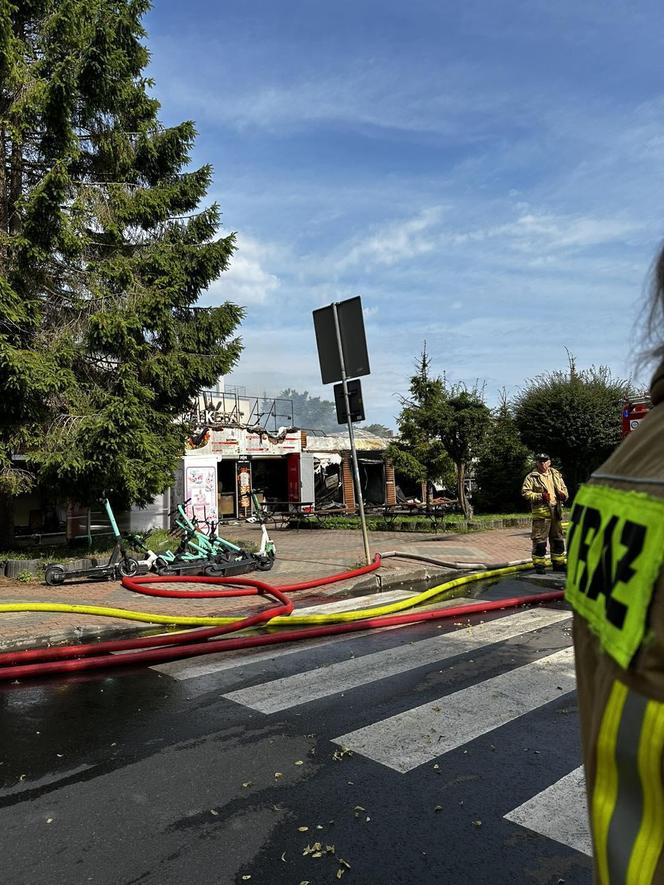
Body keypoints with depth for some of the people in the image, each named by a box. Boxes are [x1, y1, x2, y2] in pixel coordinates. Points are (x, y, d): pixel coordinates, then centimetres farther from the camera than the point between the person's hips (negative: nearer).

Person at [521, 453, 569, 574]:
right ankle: (539, 564, 3)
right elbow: (525, 492, -9)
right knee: (539, 539, -5)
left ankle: (558, 563, 25)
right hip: (541, 511, -5)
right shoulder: (531, 477, -3)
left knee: (558, 539, 14)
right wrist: (540, 496, -19)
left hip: (556, 510, 6)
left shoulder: (556, 474, 14)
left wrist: (563, 494, 0)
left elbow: (564, 488, 23)